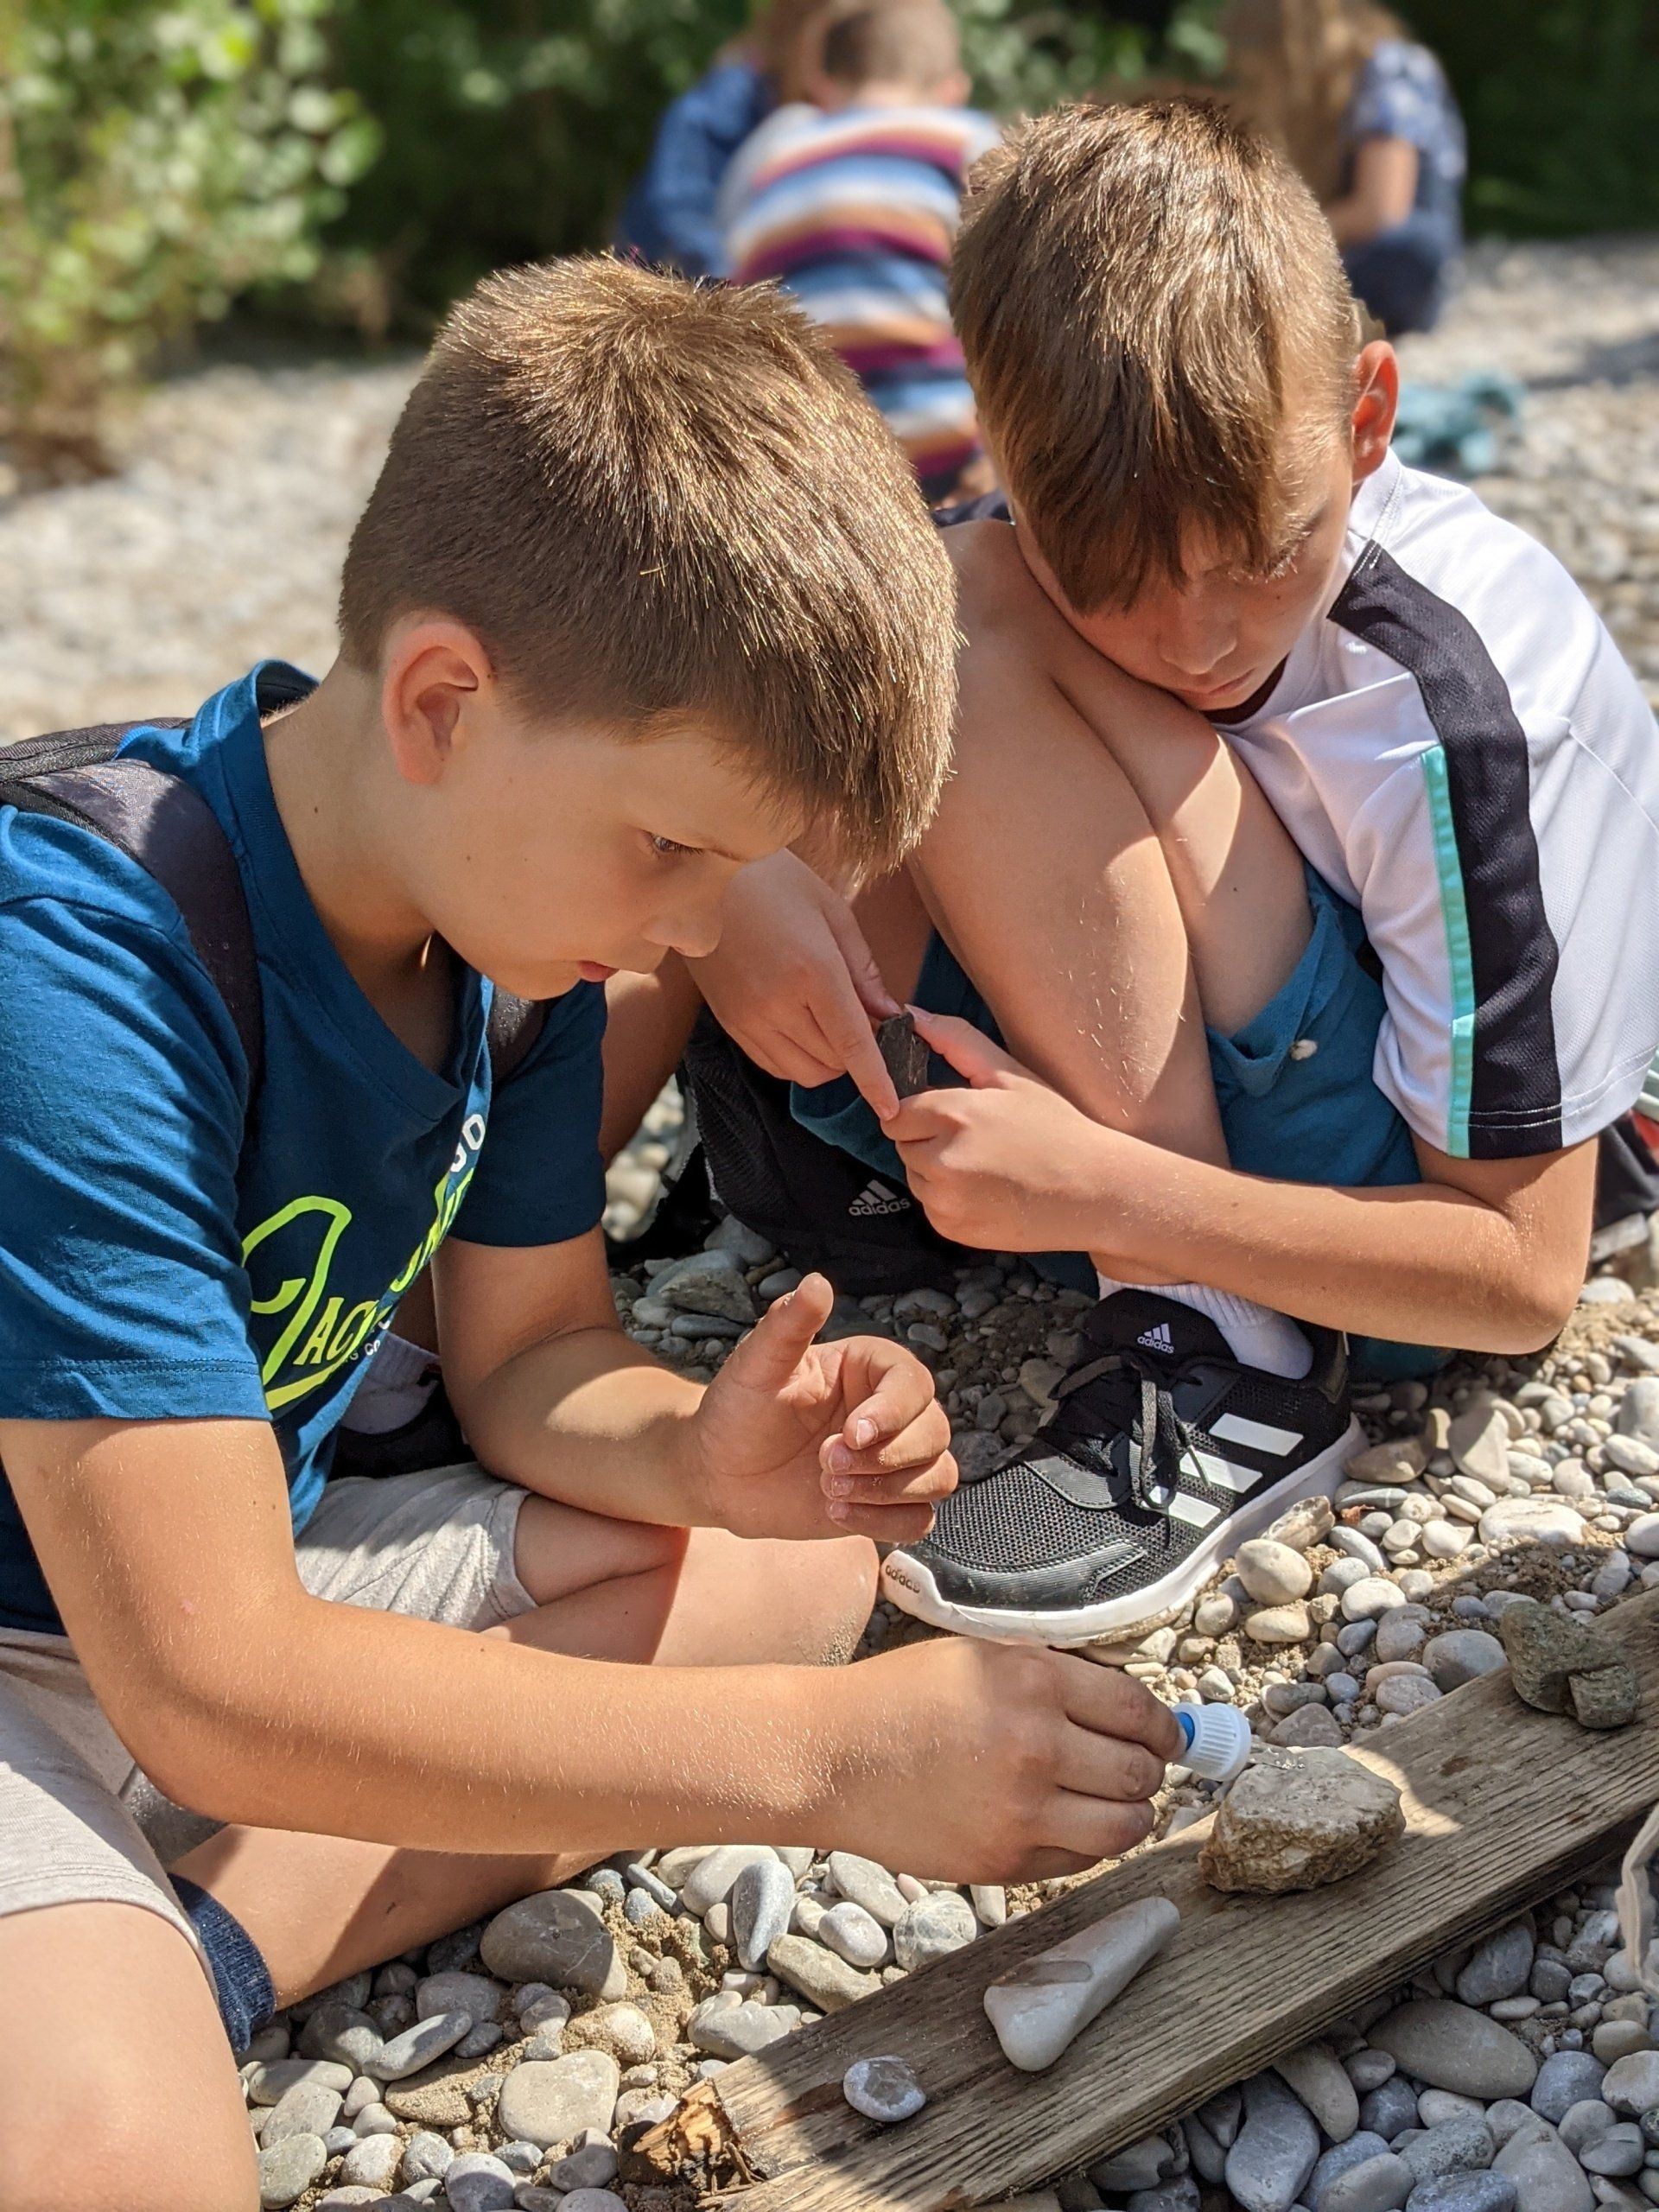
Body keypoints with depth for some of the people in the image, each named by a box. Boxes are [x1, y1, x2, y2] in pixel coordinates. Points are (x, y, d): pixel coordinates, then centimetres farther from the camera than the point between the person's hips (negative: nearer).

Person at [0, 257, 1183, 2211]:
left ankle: (202, 1950, -9)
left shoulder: (519, 885, -5)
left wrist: (702, 1455, -16)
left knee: (804, 1567, 2)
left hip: (245, 1565, 9)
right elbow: (210, 1688, -31)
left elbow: (524, 1355, 7)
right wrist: (824, 1755, -31)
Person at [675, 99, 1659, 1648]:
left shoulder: (1475, 704, -26)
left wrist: (1106, 1192, -33)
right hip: (1140, 1134, 6)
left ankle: (1221, 1370, -27)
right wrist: (723, 874, -26)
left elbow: (1527, 1276, -23)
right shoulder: (1093, 548, -11)